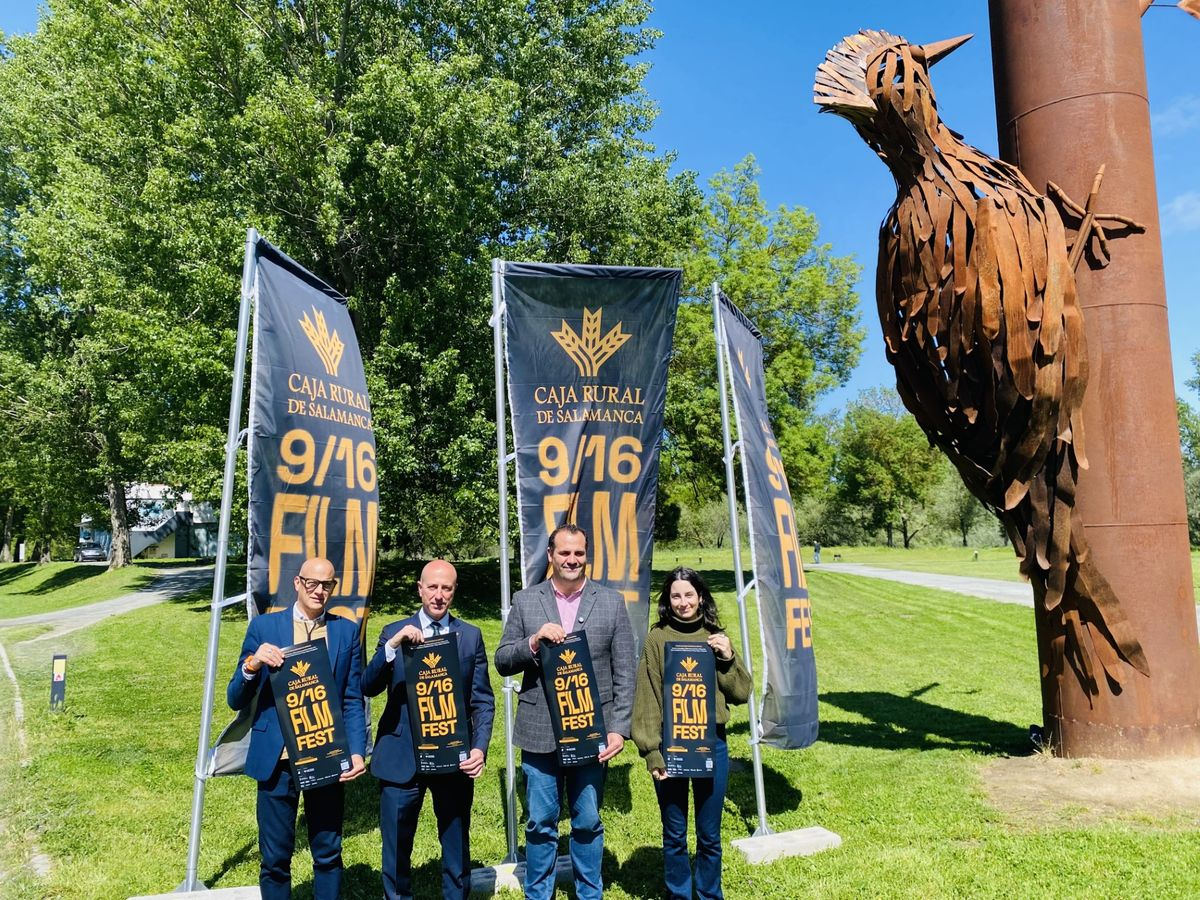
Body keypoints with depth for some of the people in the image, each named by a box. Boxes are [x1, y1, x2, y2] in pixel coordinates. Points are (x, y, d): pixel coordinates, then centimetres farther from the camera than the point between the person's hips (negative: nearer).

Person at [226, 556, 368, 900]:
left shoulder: (347, 630, 4)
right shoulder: (264, 626, 0)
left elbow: (353, 701, 4)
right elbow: (236, 700, 1)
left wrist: (356, 752, -8)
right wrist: (253, 664, -18)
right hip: (277, 761, -1)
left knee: (328, 855, 11)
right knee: (275, 858, 9)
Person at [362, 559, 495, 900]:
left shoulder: (471, 636, 3)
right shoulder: (394, 632, 2)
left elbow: (483, 700, 2)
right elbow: (368, 687, -9)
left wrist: (480, 747, -11)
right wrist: (393, 645, -24)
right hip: (401, 758, 0)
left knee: (457, 851, 12)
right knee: (396, 850, 12)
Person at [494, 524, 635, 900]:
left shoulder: (612, 602, 1)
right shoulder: (524, 601, 3)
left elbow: (625, 673, 1)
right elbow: (502, 661, 2)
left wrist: (619, 728, -5)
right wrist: (534, 641, -16)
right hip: (540, 733, 0)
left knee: (588, 823, 12)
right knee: (540, 824, 11)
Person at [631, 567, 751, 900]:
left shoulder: (716, 637, 4)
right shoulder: (657, 639, -4)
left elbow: (741, 693, 4)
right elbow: (647, 699, -5)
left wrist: (728, 658, -10)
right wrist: (652, 752, -10)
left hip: (712, 745, 2)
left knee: (709, 836, 13)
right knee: (674, 835, 11)